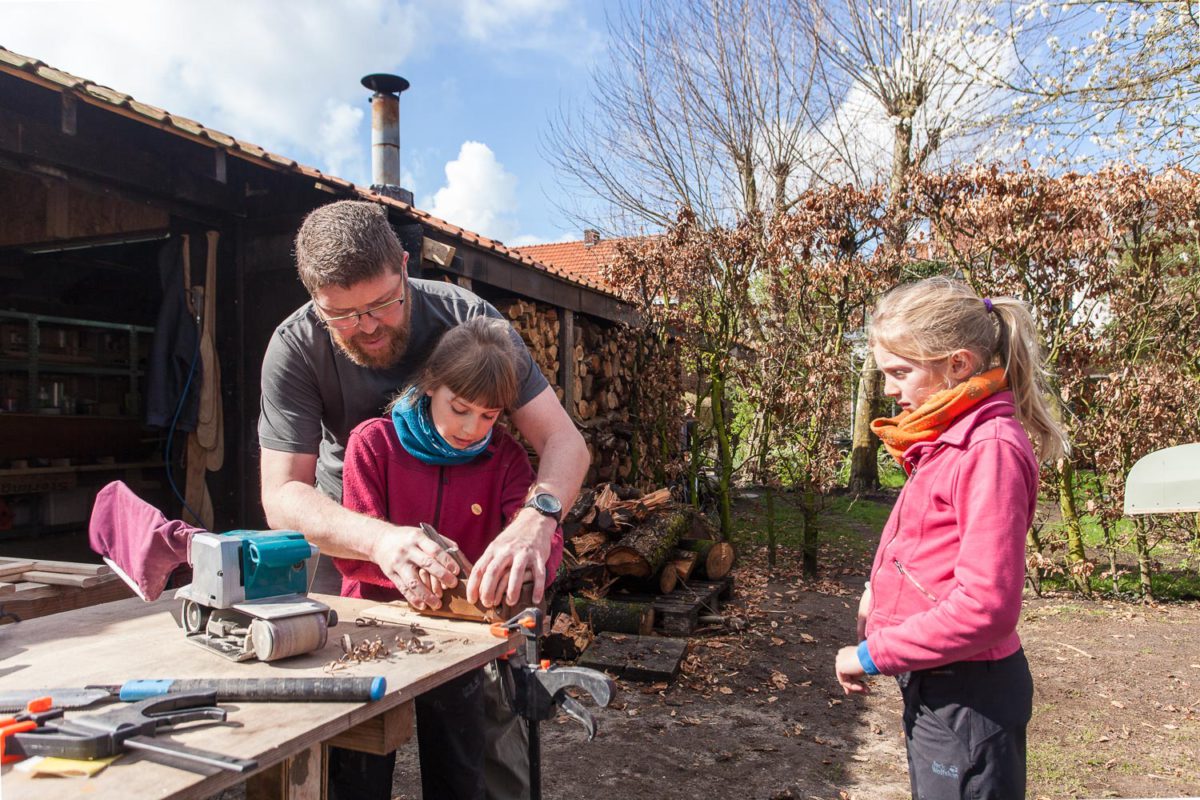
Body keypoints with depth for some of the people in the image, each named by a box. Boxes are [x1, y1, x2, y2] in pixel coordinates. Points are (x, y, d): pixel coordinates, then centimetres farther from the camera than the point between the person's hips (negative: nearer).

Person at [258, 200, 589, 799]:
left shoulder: (465, 317, -23)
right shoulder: (295, 347, -22)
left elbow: (563, 439, -26)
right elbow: (283, 496, -27)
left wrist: (536, 519, -47)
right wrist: (379, 540, -47)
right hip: (345, 534, 1)